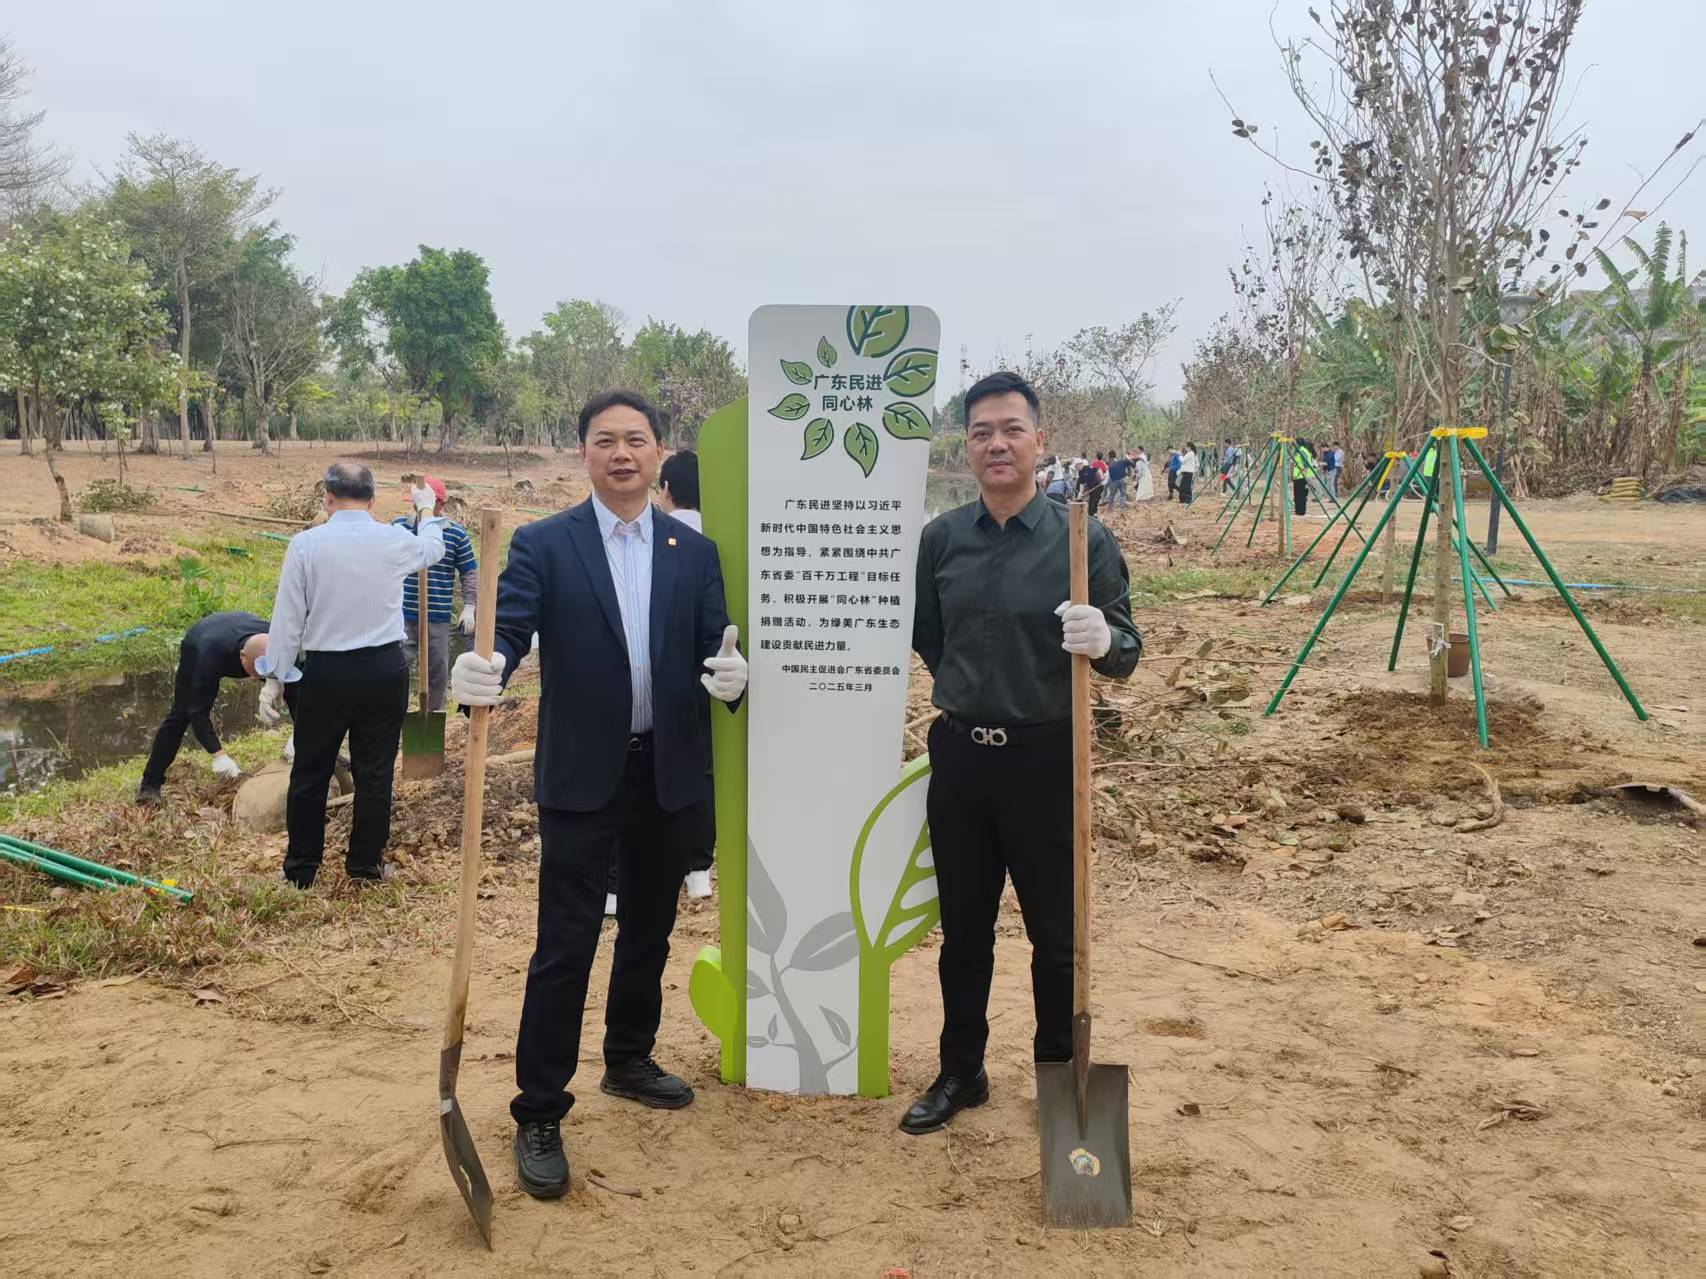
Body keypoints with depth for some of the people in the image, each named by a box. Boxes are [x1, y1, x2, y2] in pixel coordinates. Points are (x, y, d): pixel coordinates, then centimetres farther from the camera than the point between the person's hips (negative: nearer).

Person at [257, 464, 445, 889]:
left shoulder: (305, 543, -7)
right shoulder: (394, 540, -1)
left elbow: (288, 616, -5)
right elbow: (433, 549, 23)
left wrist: (274, 677, 3)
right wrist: (427, 510, 42)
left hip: (325, 672, -1)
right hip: (385, 670, 1)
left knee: (311, 771, 12)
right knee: (375, 771, 9)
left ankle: (300, 869, 21)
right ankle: (365, 864, 19)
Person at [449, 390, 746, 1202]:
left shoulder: (695, 551, 5)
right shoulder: (542, 544, -3)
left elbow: (715, 650, 0)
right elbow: (508, 632, -15)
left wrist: (731, 675, -23)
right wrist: (478, 672, -38)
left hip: (670, 775, 4)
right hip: (581, 778, -4)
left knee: (649, 931, 18)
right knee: (565, 946, -2)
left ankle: (629, 1061, 39)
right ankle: (538, 1115, 11)